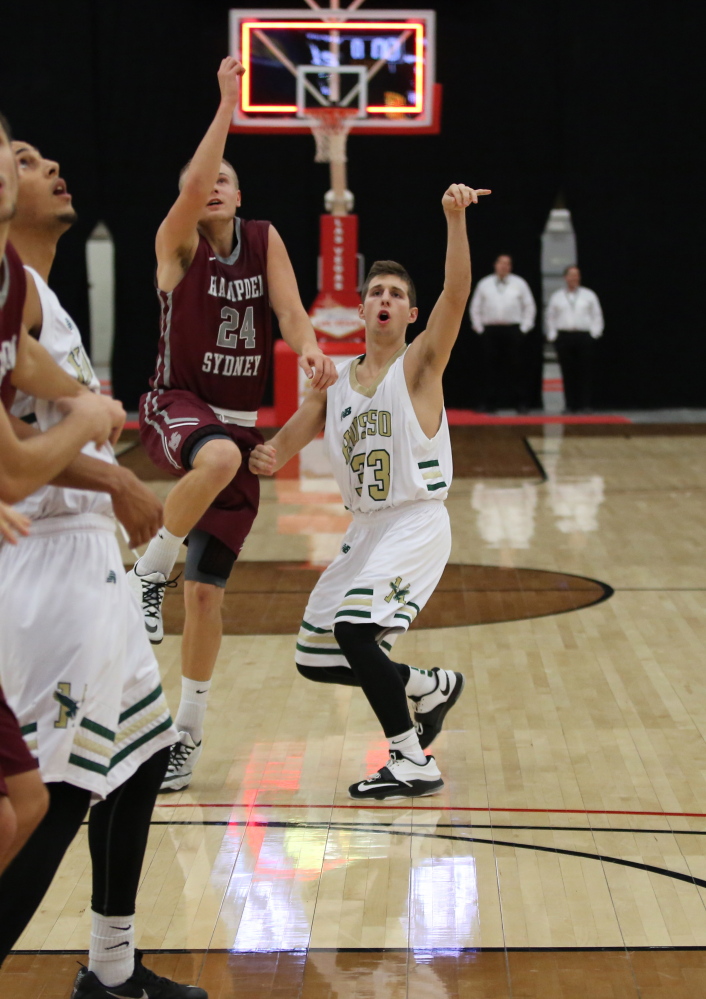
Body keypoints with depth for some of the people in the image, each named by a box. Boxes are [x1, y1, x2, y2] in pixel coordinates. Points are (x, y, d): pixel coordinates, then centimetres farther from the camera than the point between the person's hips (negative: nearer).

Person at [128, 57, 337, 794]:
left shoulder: (263, 241, 6)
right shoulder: (177, 242, -5)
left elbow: (288, 307, -7)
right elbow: (191, 187, -25)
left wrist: (309, 348, -28)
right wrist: (227, 104, -26)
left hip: (240, 421, 4)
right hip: (177, 405, -4)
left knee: (206, 591, 3)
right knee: (217, 457, -43)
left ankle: (188, 734, 18)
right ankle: (148, 573, -19)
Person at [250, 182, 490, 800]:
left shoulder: (420, 365, -5)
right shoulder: (334, 383, 11)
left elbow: (456, 295, -21)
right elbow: (291, 437, 8)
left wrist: (455, 219, -36)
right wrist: (268, 457, -18)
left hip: (417, 524, -7)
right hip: (366, 529, 7)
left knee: (355, 629, -26)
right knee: (315, 658, 9)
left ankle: (414, 764, -13)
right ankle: (432, 686, 30)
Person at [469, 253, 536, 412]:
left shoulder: (519, 284, 8)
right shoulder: (484, 284, 11)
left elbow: (530, 306, 10)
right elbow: (475, 308, 15)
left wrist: (524, 327, 2)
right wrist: (479, 327, 6)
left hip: (513, 330, -1)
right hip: (491, 331, 1)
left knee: (515, 367, -4)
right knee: (492, 368, -1)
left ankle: (520, 403, -2)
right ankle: (491, 404, 3)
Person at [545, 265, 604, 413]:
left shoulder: (589, 295, 10)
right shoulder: (557, 297, 13)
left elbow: (597, 315, 9)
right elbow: (550, 317, 15)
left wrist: (594, 333, -1)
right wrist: (552, 335, 5)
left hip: (584, 336, -1)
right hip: (564, 337, 1)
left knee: (585, 372, -6)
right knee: (568, 372, -1)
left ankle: (585, 405, -4)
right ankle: (569, 405, 2)